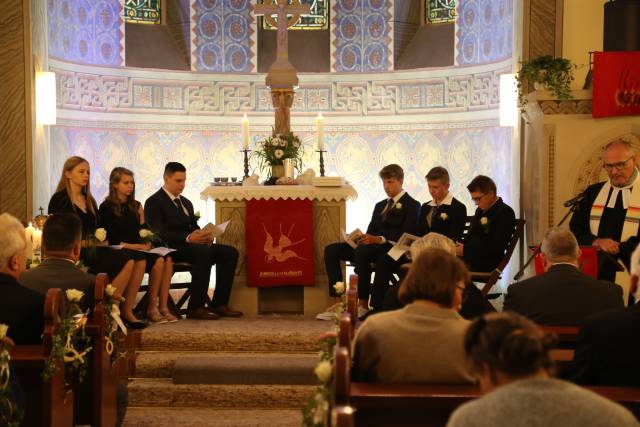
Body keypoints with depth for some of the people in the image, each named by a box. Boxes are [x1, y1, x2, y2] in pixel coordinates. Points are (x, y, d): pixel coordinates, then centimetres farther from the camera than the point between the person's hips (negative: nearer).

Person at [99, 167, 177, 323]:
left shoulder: (135, 206, 17)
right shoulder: (107, 208, -1)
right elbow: (111, 240, -8)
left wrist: (141, 218, -1)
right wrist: (137, 246, -13)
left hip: (138, 250, 6)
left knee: (168, 259, -24)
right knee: (158, 261, -29)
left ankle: (163, 307, -27)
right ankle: (151, 309, -21)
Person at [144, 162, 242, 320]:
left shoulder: (186, 203, 24)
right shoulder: (154, 202, -2)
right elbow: (159, 234, -14)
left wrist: (204, 236, -3)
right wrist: (187, 238, -26)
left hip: (191, 245, 8)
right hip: (170, 249, -8)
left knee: (230, 252, -11)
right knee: (204, 252, -35)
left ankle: (219, 304, -11)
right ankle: (195, 308, -31)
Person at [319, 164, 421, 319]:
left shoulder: (412, 205, 3)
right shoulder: (380, 205, 27)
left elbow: (406, 235, -11)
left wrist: (380, 239, -24)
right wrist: (362, 238, -4)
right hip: (372, 247, 8)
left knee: (361, 251, -37)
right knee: (331, 250, -11)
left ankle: (363, 305, -30)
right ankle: (339, 301, -18)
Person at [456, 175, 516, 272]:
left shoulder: (505, 212, -6)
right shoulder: (480, 210, 19)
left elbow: (496, 247, -15)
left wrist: (465, 250, -16)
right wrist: (460, 245, 0)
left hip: (487, 264, -8)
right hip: (470, 257, 8)